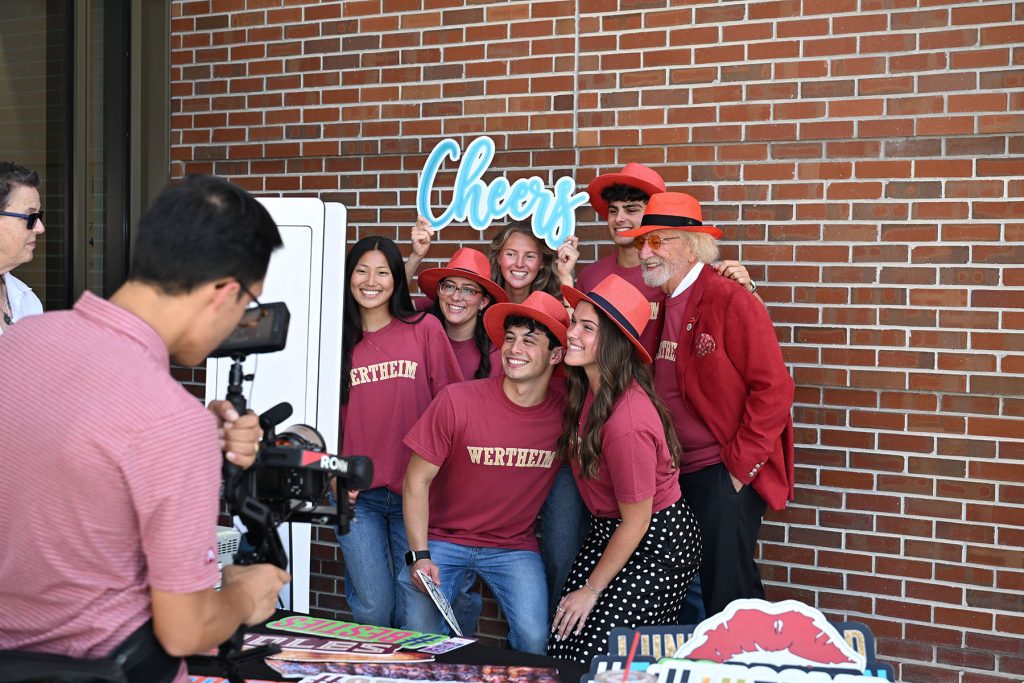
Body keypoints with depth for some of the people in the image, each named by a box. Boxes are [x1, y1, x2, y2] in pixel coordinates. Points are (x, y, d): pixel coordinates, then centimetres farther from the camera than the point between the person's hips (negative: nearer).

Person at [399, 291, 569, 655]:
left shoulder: (567, 408, -10)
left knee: (534, 641, -16)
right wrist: (419, 556, -14)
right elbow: (417, 480, -8)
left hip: (514, 547, 1)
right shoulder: (456, 401, -15)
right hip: (442, 540, -1)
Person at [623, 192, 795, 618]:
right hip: (675, 475, 7)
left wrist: (740, 466, -15)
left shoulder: (730, 300, -12)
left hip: (727, 474, -7)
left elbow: (773, 388, -15)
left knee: (726, 594, -4)